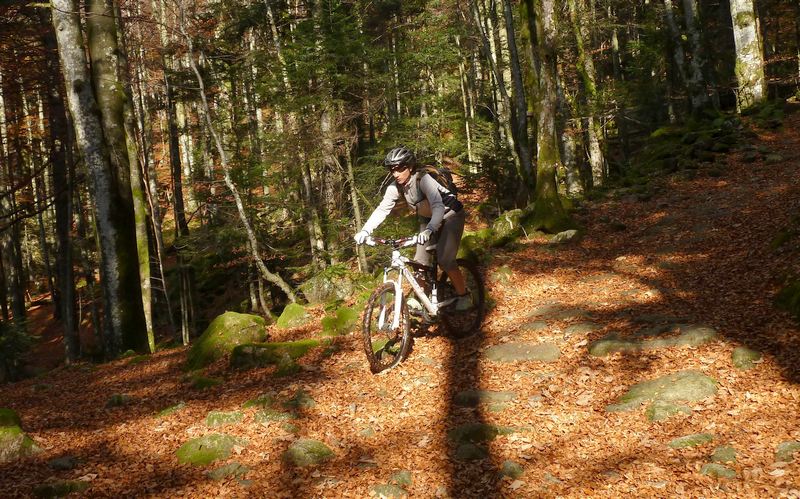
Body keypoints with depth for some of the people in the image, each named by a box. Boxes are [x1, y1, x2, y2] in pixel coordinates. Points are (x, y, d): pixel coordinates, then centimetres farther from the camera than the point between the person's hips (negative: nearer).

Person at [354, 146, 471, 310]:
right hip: (428, 218, 7)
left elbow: (438, 206, -45)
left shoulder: (423, 180, -34)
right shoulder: (395, 187, -16)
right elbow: (382, 209, -19)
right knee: (420, 261, -1)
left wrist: (429, 230, -62)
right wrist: (365, 231, -35)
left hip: (449, 215, -7)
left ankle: (464, 297, -2)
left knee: (444, 259, -18)